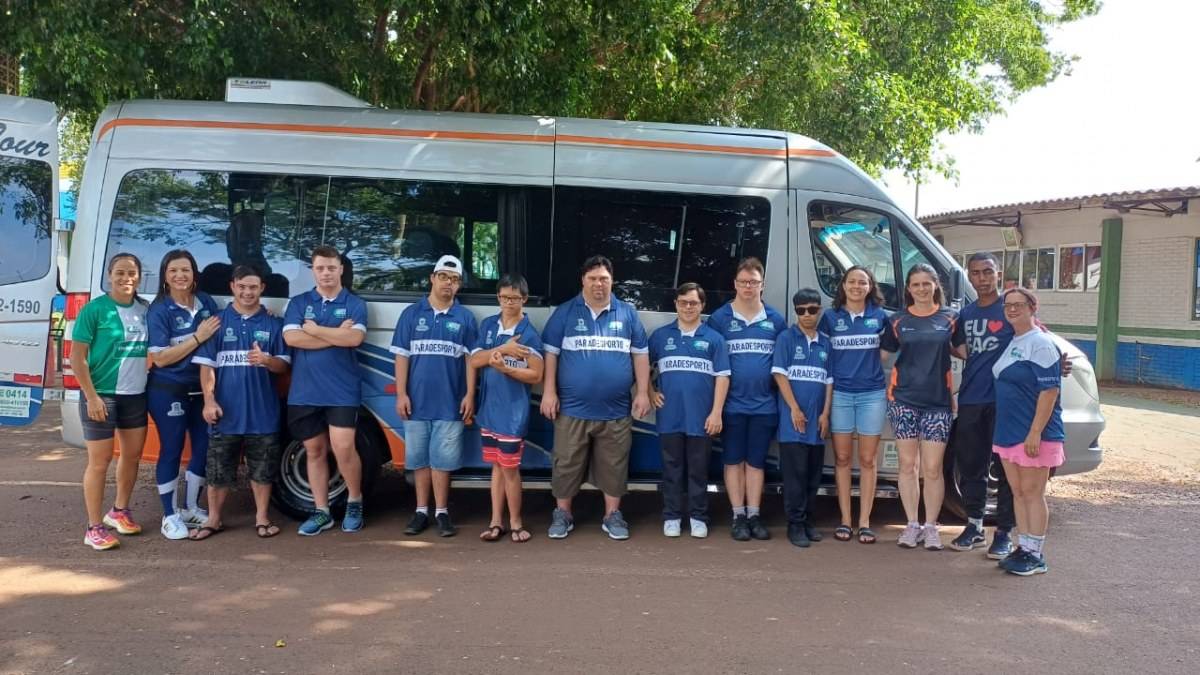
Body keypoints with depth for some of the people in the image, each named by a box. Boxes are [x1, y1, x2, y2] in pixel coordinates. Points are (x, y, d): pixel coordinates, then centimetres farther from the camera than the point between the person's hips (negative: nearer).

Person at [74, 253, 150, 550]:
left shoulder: (145, 310, 5)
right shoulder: (95, 309, -11)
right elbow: (77, 357, -11)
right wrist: (91, 397, -16)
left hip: (136, 395, 6)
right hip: (102, 395, -6)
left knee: (133, 455, 15)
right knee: (100, 461, -1)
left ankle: (119, 511, 34)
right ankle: (94, 527, 8)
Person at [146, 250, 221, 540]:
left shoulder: (207, 302, 3)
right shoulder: (159, 310, -10)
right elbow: (159, 358, -16)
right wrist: (198, 337, -20)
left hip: (201, 390, 5)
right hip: (168, 392, -5)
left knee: (203, 447, 10)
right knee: (171, 451, 2)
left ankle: (192, 509, 27)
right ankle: (170, 516, 14)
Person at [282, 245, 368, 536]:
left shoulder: (354, 304, 3)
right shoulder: (298, 303, 9)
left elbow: (355, 338, -15)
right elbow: (291, 338, -8)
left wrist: (313, 329, -8)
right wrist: (336, 335, -10)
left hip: (342, 391, -3)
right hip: (304, 392, 3)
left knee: (343, 448, -11)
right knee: (314, 450, 8)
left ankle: (355, 502, 12)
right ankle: (321, 511, 18)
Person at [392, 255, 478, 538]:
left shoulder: (465, 317, 5)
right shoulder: (411, 313, 5)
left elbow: (471, 358, 4)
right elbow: (402, 356, 3)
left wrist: (470, 395, -3)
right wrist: (401, 394, -4)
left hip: (450, 403, -1)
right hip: (417, 401, 1)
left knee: (442, 459, 2)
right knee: (419, 458, 8)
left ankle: (442, 512, 11)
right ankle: (421, 511, 17)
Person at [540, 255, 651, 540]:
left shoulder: (628, 314, 7)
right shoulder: (565, 312, 2)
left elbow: (640, 354, 9)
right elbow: (551, 353, 1)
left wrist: (642, 392, 3)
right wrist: (549, 391, -5)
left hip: (616, 410, 1)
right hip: (572, 408, -1)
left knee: (614, 465, 8)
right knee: (567, 464, 5)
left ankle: (612, 516, 21)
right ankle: (562, 515, 20)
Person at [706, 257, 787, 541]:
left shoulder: (776, 320, 7)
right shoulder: (719, 318, 1)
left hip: (764, 404, 2)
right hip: (732, 404, -1)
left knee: (756, 461, 8)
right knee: (734, 460, 4)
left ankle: (754, 515, 15)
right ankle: (739, 516, 12)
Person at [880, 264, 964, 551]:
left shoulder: (950, 317, 4)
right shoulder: (898, 320, 6)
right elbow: (883, 354, 9)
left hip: (938, 401, -1)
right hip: (903, 399, 1)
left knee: (932, 468, -1)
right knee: (908, 465, 6)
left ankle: (930, 526, 13)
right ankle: (912, 524, 17)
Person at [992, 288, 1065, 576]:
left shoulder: (1040, 344, -13)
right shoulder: (1012, 343, 14)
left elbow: (1049, 390, -18)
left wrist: (1035, 432, -23)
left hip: (1033, 434, -8)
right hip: (1009, 432, 9)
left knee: (1032, 493, -2)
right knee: (1018, 492, 12)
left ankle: (1035, 556, 5)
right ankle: (1023, 549, 20)